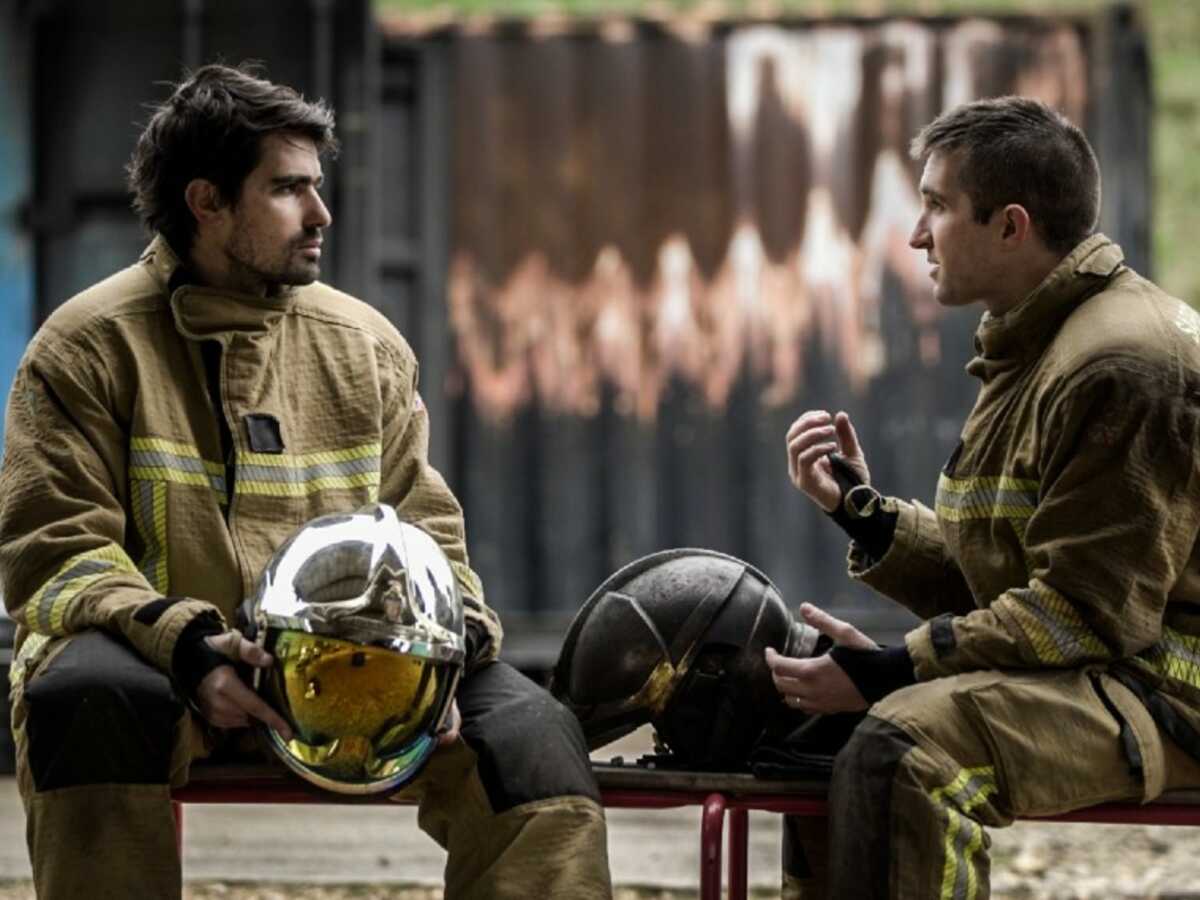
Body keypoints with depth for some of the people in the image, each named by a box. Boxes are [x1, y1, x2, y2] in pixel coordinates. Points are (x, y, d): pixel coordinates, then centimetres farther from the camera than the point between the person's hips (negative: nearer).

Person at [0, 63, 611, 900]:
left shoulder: (365, 343, 14)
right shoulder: (90, 344, 1)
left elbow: (423, 532, 18)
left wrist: (455, 623, -6)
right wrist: (183, 645, -23)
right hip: (155, 657, -3)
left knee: (528, 728, -21)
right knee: (86, 694, -38)